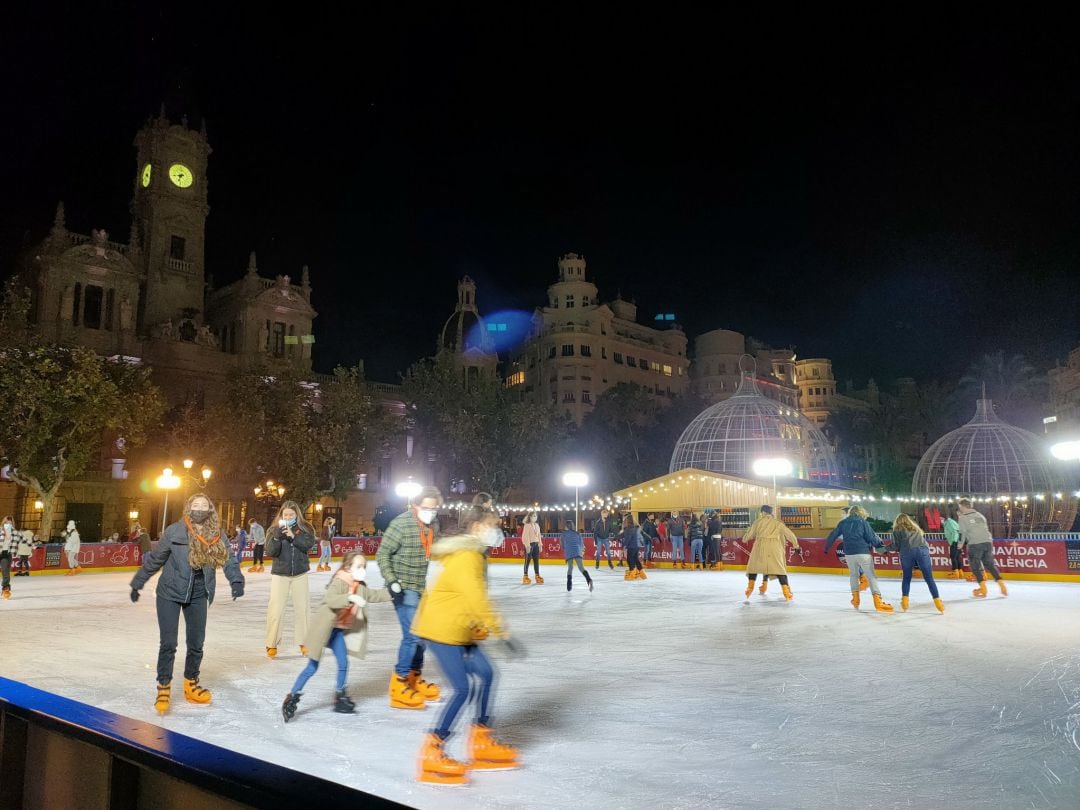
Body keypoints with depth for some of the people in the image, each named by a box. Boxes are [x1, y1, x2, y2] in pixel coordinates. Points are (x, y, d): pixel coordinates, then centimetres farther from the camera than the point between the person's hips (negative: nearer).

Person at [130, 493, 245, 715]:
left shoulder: (217, 534, -11)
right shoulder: (174, 532, -18)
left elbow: (228, 558, -11)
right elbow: (155, 559, -6)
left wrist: (236, 580, -28)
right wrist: (137, 583, 2)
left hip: (198, 596, 3)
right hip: (170, 594, -3)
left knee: (196, 643, 11)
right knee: (168, 643, -1)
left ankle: (191, 684, 30)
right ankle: (163, 688, 16)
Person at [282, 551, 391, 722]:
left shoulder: (360, 587, 4)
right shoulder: (339, 582, -23)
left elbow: (372, 595, 15)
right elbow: (330, 599, -39)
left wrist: (390, 592, 3)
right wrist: (351, 598, -51)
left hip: (338, 630, 8)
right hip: (324, 628, -8)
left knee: (343, 663, 8)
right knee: (312, 667, -3)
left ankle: (340, 697, 24)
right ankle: (292, 698, 8)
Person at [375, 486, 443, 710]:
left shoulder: (434, 525, 4)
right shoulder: (401, 523, -18)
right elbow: (382, 554, -13)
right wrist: (392, 582, -20)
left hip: (423, 588, 8)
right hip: (405, 589, -8)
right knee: (412, 635, -11)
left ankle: (414, 678, 33)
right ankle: (398, 686, 0)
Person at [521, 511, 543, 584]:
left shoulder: (537, 525, 13)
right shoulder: (527, 525, -10)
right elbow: (525, 536, -15)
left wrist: (540, 544, 11)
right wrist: (527, 546, -19)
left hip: (536, 544, 7)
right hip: (529, 544, -7)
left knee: (536, 560, 9)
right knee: (527, 560, -2)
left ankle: (537, 576, 15)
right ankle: (525, 577, 4)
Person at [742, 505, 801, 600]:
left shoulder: (758, 522, 12)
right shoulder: (777, 523, 14)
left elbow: (749, 534, 17)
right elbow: (789, 534, 12)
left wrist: (744, 539, 39)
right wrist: (796, 546, 20)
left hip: (760, 546, 0)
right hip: (774, 548, 0)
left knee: (753, 566, 19)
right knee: (780, 569, -1)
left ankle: (750, 588, 16)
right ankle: (786, 592, -12)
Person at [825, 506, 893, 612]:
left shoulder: (843, 523, 10)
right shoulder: (863, 522, -1)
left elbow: (833, 535, 11)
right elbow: (871, 537, -4)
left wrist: (826, 548, 21)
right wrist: (880, 544, 13)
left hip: (849, 554, 4)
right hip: (863, 553, -4)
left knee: (854, 575, 23)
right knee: (871, 576, 0)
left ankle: (855, 599, 20)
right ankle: (878, 602, -8)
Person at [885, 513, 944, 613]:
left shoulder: (897, 530, 20)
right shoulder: (915, 527, 34)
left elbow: (896, 546, 12)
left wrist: (889, 544, 30)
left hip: (907, 552, -2)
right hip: (922, 550, 2)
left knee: (907, 577, 13)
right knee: (929, 578, 2)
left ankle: (904, 600, 6)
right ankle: (937, 601, -6)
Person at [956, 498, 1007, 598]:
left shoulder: (962, 518, -1)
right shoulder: (979, 514, 17)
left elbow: (963, 532, -3)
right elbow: (985, 528, 22)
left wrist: (961, 544, 10)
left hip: (974, 544, -5)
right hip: (988, 542, 6)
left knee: (975, 566, 5)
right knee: (990, 564, 16)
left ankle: (983, 589, -2)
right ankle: (1002, 585, 9)